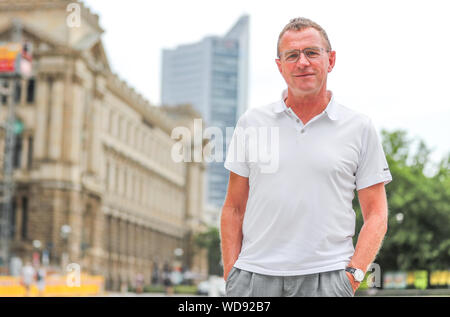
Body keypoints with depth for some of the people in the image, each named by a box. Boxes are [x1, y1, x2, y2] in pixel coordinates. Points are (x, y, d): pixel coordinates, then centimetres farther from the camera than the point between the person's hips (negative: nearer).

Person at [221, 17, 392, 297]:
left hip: (326, 277, -1)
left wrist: (353, 274, -6)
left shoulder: (360, 127, 5)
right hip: (254, 276, 1)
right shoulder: (252, 122, 9)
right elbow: (234, 208, 11)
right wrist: (230, 274, 3)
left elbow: (376, 213, 6)